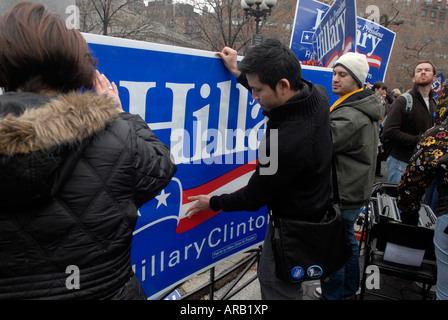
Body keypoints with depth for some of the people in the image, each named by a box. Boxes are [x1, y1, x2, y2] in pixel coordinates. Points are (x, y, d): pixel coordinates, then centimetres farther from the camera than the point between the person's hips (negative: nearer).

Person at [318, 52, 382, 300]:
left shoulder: (350, 116, -23)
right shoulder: (365, 110, 11)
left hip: (341, 197, -11)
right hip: (355, 192, 11)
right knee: (347, 240, 23)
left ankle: (332, 296, 17)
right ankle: (349, 291, 40)